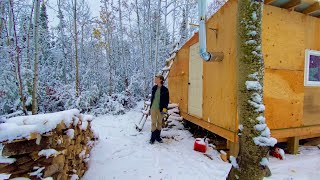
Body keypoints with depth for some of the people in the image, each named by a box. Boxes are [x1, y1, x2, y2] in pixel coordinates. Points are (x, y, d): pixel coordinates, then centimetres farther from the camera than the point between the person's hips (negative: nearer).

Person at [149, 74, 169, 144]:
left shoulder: (165, 90, -8)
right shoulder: (154, 88, 5)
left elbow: (166, 100, -5)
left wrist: (165, 108, -14)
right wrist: (150, 106, 15)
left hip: (160, 108, -2)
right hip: (153, 108, 2)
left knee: (159, 122, 11)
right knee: (153, 123, 3)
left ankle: (158, 136, 26)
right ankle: (153, 137, 14)